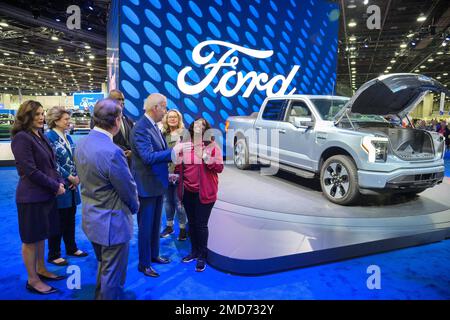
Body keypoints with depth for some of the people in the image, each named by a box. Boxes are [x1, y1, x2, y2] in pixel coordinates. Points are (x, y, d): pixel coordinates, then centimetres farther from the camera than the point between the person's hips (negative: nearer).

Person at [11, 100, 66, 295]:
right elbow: (30, 171, -21)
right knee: (31, 238, 5)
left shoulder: (40, 135, 10)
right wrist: (55, 186, -15)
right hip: (32, 196, -8)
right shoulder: (21, 138, -16)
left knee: (41, 235, 18)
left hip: (46, 194, 8)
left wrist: (60, 182, -1)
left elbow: (51, 164, 13)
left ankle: (41, 270, 33)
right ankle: (32, 280, 19)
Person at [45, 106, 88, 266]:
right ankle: (54, 255, 18)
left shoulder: (68, 137, 10)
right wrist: (70, 178, -15)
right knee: (57, 220, 4)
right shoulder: (49, 137, -12)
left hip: (72, 186, 7)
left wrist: (77, 177, -6)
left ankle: (71, 248, 30)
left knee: (70, 218, 16)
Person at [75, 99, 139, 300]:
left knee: (104, 266, 29)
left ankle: (100, 296, 47)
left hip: (91, 219, 9)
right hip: (112, 222, -9)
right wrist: (134, 206, 3)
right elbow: (128, 188, -18)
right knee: (113, 274, 12)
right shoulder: (112, 151, -29)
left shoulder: (81, 144, -2)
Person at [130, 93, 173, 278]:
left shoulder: (153, 126, 8)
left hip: (157, 183, 9)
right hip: (146, 185, -9)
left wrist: (167, 173, 10)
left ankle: (154, 255, 38)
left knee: (155, 223, 21)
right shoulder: (141, 128, -21)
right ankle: (144, 264, 21)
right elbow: (148, 157, -29)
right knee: (146, 226, 5)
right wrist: (173, 151, -29)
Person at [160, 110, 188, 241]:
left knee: (179, 202, 2)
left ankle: (183, 228, 18)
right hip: (166, 173, 4)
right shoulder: (163, 134, 9)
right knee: (167, 201, 13)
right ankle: (169, 226, 29)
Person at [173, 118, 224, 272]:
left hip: (204, 192, -4)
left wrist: (208, 160, -22)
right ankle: (194, 251, 32)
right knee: (191, 223, 15)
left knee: (201, 224, 0)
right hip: (188, 191, 4)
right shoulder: (184, 146, 4)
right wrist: (177, 157, -10)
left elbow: (220, 168, -8)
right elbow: (179, 167, 9)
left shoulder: (212, 146, -5)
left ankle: (202, 256, 16)